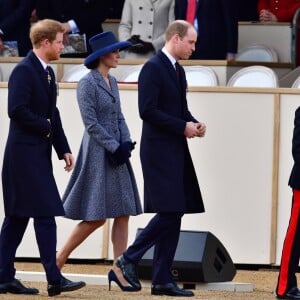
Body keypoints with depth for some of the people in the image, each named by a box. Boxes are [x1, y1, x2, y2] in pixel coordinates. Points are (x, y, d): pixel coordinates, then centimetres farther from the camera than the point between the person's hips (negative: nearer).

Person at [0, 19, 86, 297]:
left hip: (38, 153, 10)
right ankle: (54, 279, -10)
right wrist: (45, 126, -12)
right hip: (25, 152, -10)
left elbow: (52, 114, 20)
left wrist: (63, 149, 14)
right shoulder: (24, 71, -14)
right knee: (45, 214, -10)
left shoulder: (47, 72, 16)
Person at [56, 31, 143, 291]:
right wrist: (115, 147, -15)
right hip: (98, 153, -8)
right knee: (97, 217, -6)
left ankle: (119, 269, 4)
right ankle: (59, 259, 7)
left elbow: (119, 117, 13)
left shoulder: (112, 82, 13)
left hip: (116, 154, 8)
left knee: (124, 213, 2)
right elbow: (91, 124, -16)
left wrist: (126, 143, -2)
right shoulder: (88, 84, -12)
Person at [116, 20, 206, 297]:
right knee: (169, 212, -14)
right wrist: (183, 127, -16)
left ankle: (162, 280, 8)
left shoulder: (178, 70, 17)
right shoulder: (153, 68, -11)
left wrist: (194, 123, 5)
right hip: (159, 151, -9)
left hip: (176, 152, 9)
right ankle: (130, 258, -1)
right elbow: (148, 111, -19)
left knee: (173, 215, 6)